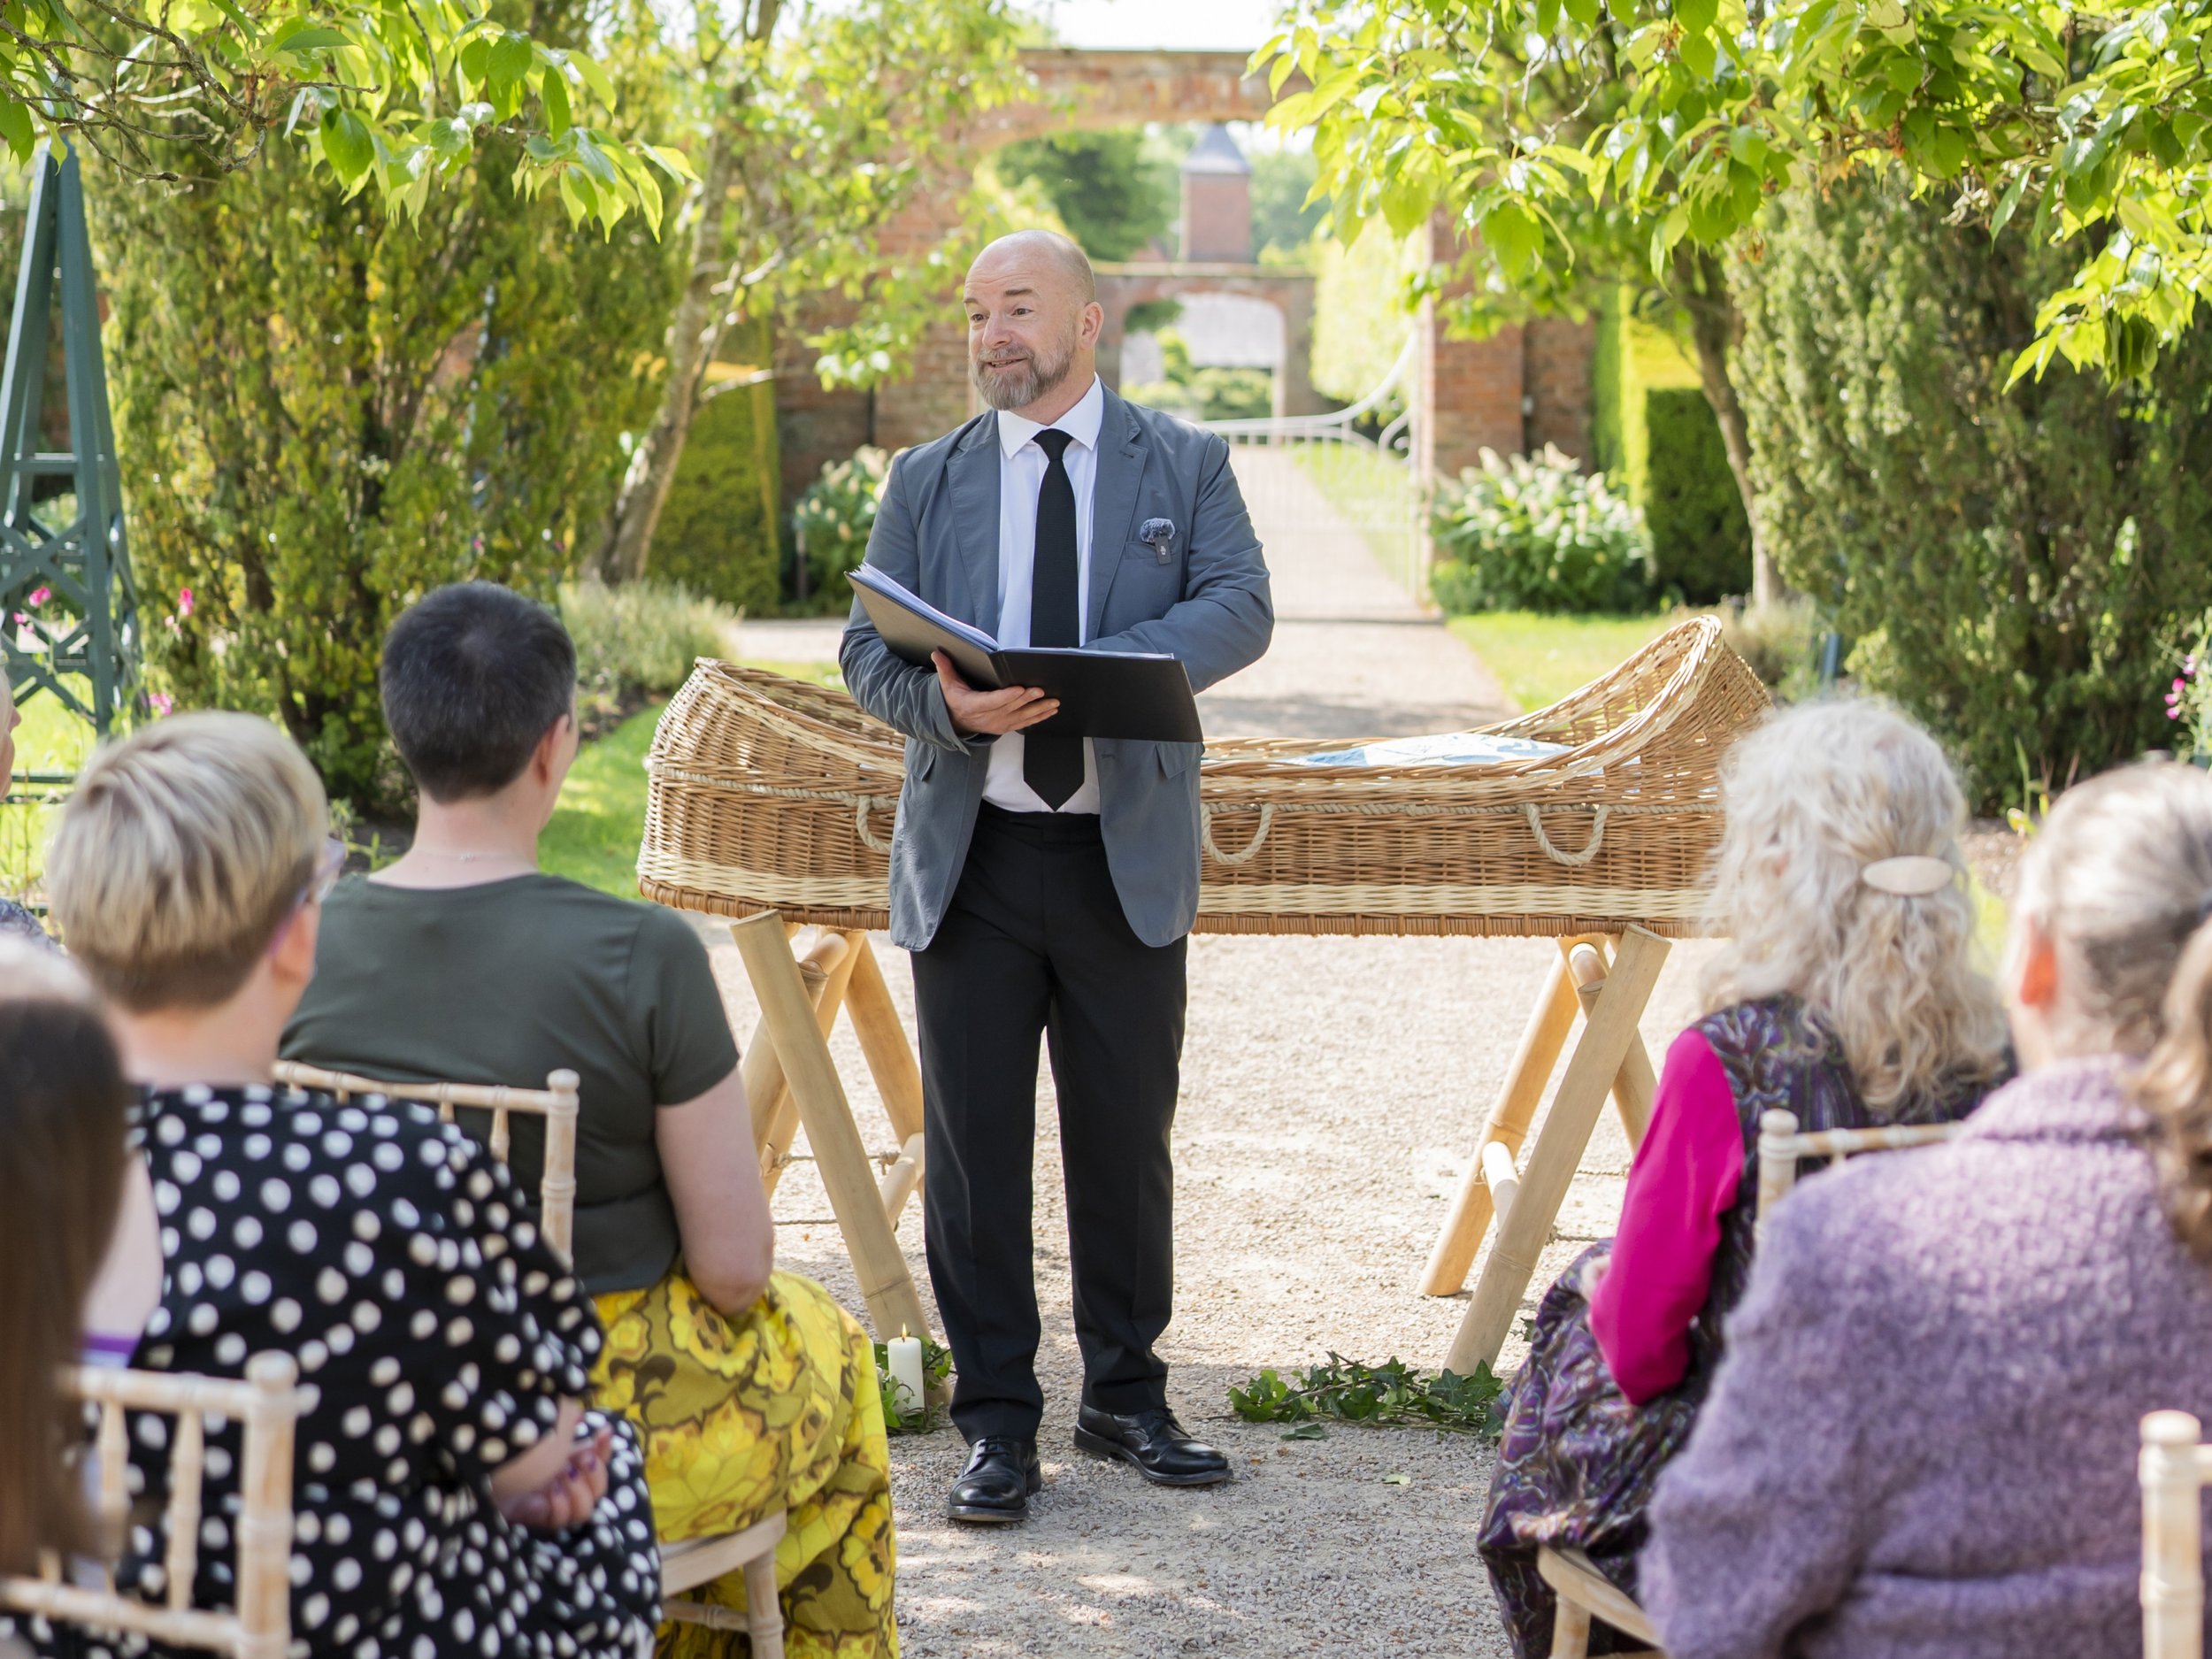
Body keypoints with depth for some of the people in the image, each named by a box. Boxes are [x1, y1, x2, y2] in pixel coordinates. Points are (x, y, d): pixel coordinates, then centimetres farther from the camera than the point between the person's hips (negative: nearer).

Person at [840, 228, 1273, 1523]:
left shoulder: (1184, 466, 6)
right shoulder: (926, 481, 9)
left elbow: (1241, 608, -8)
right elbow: (868, 649, 4)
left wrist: (1106, 665, -25)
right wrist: (947, 702, -19)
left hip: (1128, 856, -1)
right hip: (972, 853, 1)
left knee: (1128, 1137, 7)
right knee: (975, 1144, 1)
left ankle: (1127, 1397, 22)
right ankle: (999, 1422, 9)